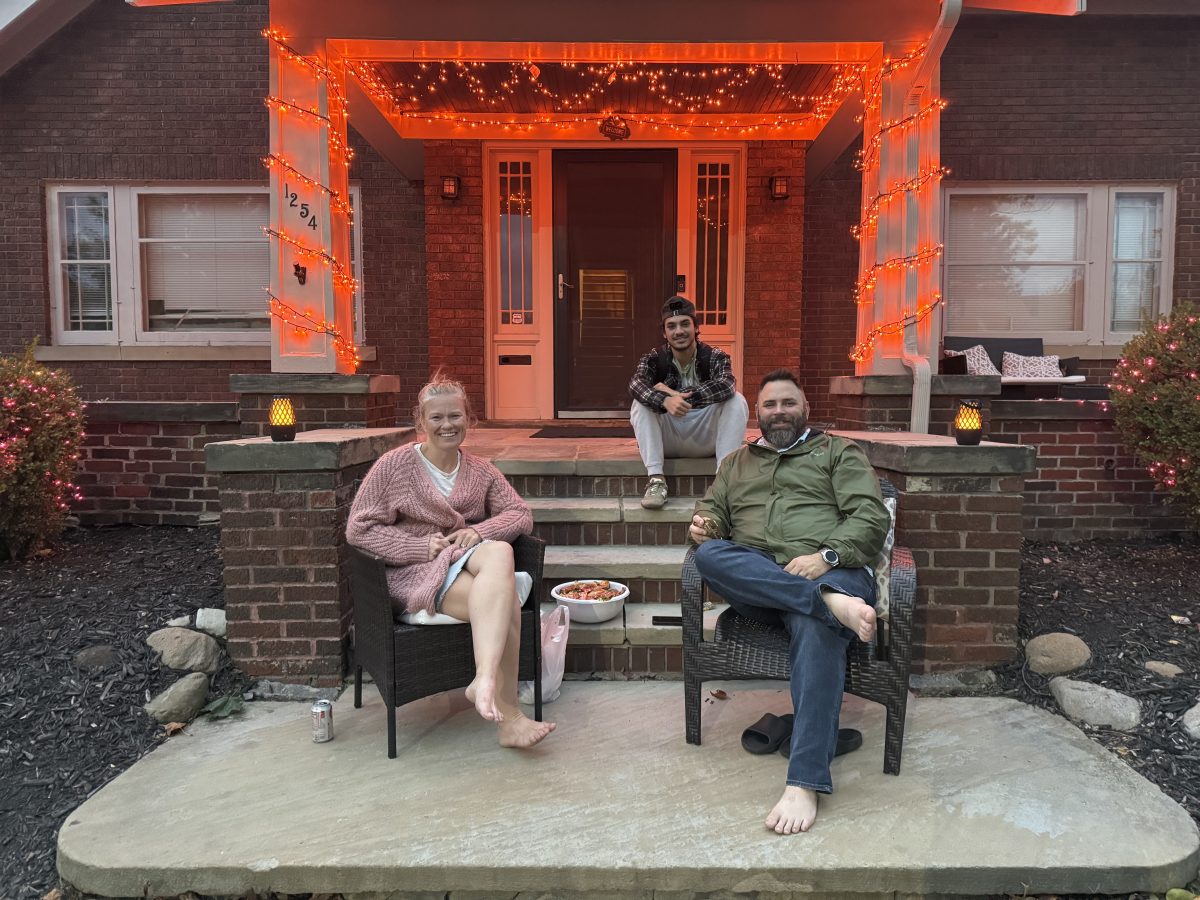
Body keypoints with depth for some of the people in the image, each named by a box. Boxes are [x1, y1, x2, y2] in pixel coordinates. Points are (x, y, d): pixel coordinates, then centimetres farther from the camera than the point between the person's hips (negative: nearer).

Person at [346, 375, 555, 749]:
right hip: (416, 571, -4)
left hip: (468, 557, 4)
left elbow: (522, 514, 8)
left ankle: (485, 680, -38)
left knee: (500, 552, -35)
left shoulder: (480, 470, 14)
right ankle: (507, 716, -28)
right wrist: (420, 546, -14)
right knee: (504, 603, -32)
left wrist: (479, 531, -13)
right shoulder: (396, 464, 2)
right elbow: (358, 528, -2)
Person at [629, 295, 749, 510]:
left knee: (737, 401, -22)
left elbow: (726, 386, -28)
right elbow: (636, 384, -27)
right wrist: (665, 401, -48)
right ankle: (656, 480, -29)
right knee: (641, 403, -23)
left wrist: (677, 395, -33)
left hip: (706, 439, 0)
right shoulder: (654, 359, -5)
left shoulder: (716, 357, -5)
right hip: (667, 441, 1)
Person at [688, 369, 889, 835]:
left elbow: (871, 517, 5)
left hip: (829, 572, -3)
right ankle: (834, 604, -38)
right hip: (753, 580, 3)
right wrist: (703, 523, -3)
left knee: (816, 628, -38)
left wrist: (826, 556, -14)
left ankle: (805, 783, -39)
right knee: (709, 555, -30)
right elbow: (712, 507, 24)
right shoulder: (737, 462, 31)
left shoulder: (838, 453, 18)